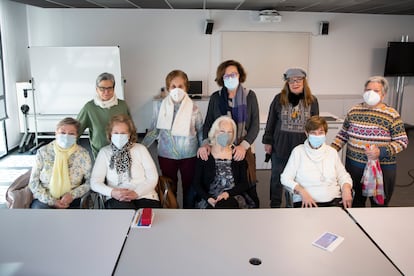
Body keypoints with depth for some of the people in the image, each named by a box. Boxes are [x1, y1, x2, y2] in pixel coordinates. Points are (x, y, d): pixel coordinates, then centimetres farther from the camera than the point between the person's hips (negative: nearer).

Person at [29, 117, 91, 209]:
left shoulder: (83, 154, -1)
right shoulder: (43, 152, 0)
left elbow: (90, 182, 3)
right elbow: (33, 183, 3)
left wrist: (73, 194, -13)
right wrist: (51, 201, -9)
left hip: (70, 202, 0)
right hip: (44, 200, 0)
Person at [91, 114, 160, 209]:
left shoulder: (140, 149, 9)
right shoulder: (104, 152, 11)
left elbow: (153, 177, 4)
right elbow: (95, 182, 4)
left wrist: (136, 193, -13)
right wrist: (112, 192, -15)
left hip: (144, 196, 1)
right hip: (117, 199, -1)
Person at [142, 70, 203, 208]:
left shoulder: (193, 108, -9)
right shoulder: (162, 107, -5)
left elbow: (201, 131, -1)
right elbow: (154, 131, 2)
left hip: (189, 154, 0)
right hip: (166, 155, 1)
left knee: (189, 186, 15)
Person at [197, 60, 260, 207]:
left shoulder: (250, 96, 2)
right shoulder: (215, 97, 6)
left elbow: (255, 124, -1)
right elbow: (208, 123, 3)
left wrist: (244, 145, -15)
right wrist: (205, 143, -15)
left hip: (244, 149, -1)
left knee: (249, 189, 2)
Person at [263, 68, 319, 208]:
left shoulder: (312, 101, 0)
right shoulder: (279, 99, -3)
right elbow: (271, 121, 1)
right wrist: (268, 142, 0)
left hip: (302, 146, 1)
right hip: (280, 145, 0)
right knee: (277, 176, 11)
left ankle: (292, 206, 30)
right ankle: (275, 205, 28)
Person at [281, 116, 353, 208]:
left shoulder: (332, 152, 16)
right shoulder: (298, 151, 4)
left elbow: (343, 176, 20)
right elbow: (285, 178, 2)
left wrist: (346, 189, -3)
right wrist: (302, 192, -14)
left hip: (334, 200, 3)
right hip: (306, 202, -3)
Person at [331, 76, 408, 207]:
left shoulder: (392, 115, -6)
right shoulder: (354, 111, 4)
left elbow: (402, 141, -5)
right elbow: (343, 133, 14)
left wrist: (381, 152, -19)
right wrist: (333, 148, 0)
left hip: (382, 166, -3)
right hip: (354, 165, 3)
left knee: (379, 204, 8)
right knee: (355, 202, 15)